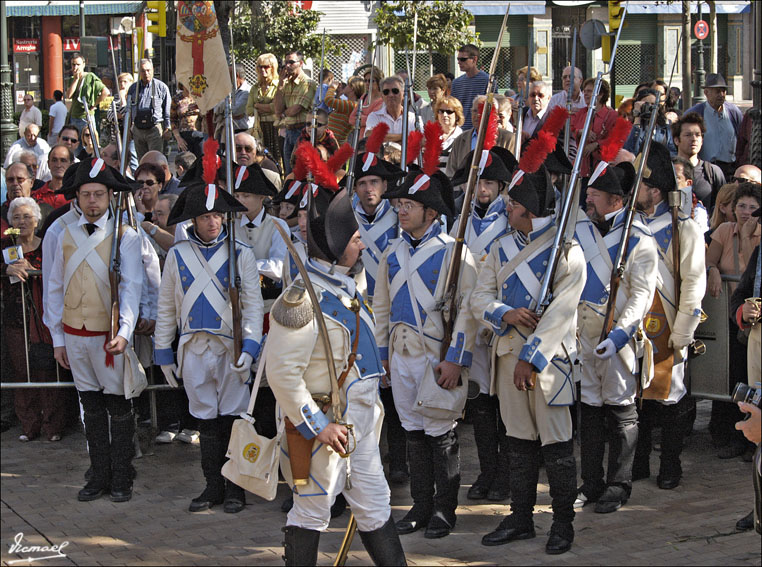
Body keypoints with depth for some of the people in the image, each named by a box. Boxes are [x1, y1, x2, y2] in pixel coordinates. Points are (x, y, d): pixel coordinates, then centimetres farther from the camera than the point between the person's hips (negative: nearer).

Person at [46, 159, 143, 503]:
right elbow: (55, 289, 11)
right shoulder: (66, 235, 7)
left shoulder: (125, 236, -4)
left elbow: (131, 287, -10)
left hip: (110, 335, -4)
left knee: (118, 407, 2)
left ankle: (121, 479, 13)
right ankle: (99, 476, 20)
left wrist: (124, 332, -22)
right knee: (91, 407, 11)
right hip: (74, 334, 4)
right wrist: (57, 338, 10)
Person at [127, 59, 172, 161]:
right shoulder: (133, 88, 12)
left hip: (155, 129, -4)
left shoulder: (162, 87, 2)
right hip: (138, 129, 4)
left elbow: (168, 110, 4)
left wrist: (168, 129, -1)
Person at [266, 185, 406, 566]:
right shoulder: (304, 297, -21)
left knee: (375, 506, 14)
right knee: (312, 512, 4)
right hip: (322, 425, -9)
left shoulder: (346, 287, 10)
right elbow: (282, 371, -25)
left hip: (359, 422, 9)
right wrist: (317, 425, -22)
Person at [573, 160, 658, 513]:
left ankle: (618, 486, 10)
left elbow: (642, 293, -12)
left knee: (620, 408, 1)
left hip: (618, 335, -5)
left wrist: (619, 334, -22)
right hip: (582, 331, 5)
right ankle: (591, 484, 17)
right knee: (588, 406, 9)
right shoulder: (579, 232, 8)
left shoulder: (639, 239, -7)